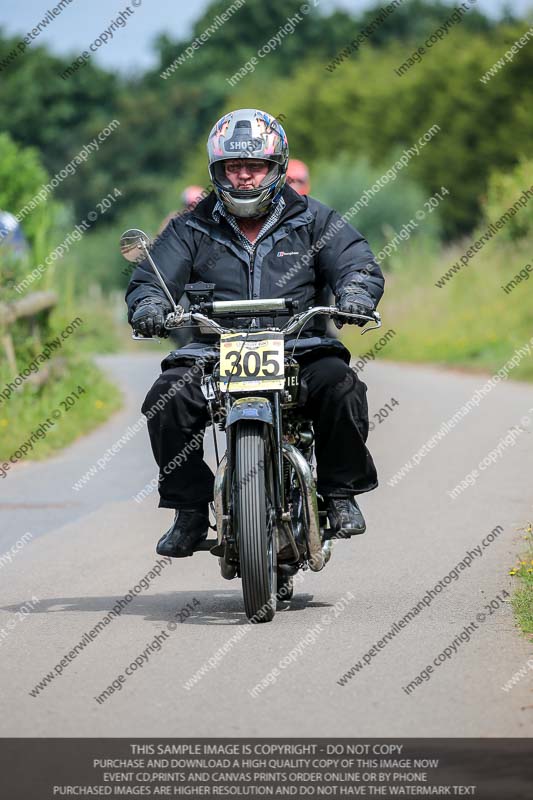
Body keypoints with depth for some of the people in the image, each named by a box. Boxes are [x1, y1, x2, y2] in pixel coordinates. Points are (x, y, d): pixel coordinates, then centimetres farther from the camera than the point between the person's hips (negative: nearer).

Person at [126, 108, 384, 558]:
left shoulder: (313, 221, 11)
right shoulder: (193, 230, 13)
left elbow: (359, 264, 3)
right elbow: (152, 278, 6)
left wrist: (355, 293, -22)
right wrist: (148, 305, -19)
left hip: (300, 347, -1)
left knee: (339, 385, -30)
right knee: (168, 399, -25)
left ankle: (341, 493, -9)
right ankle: (190, 512, -10)